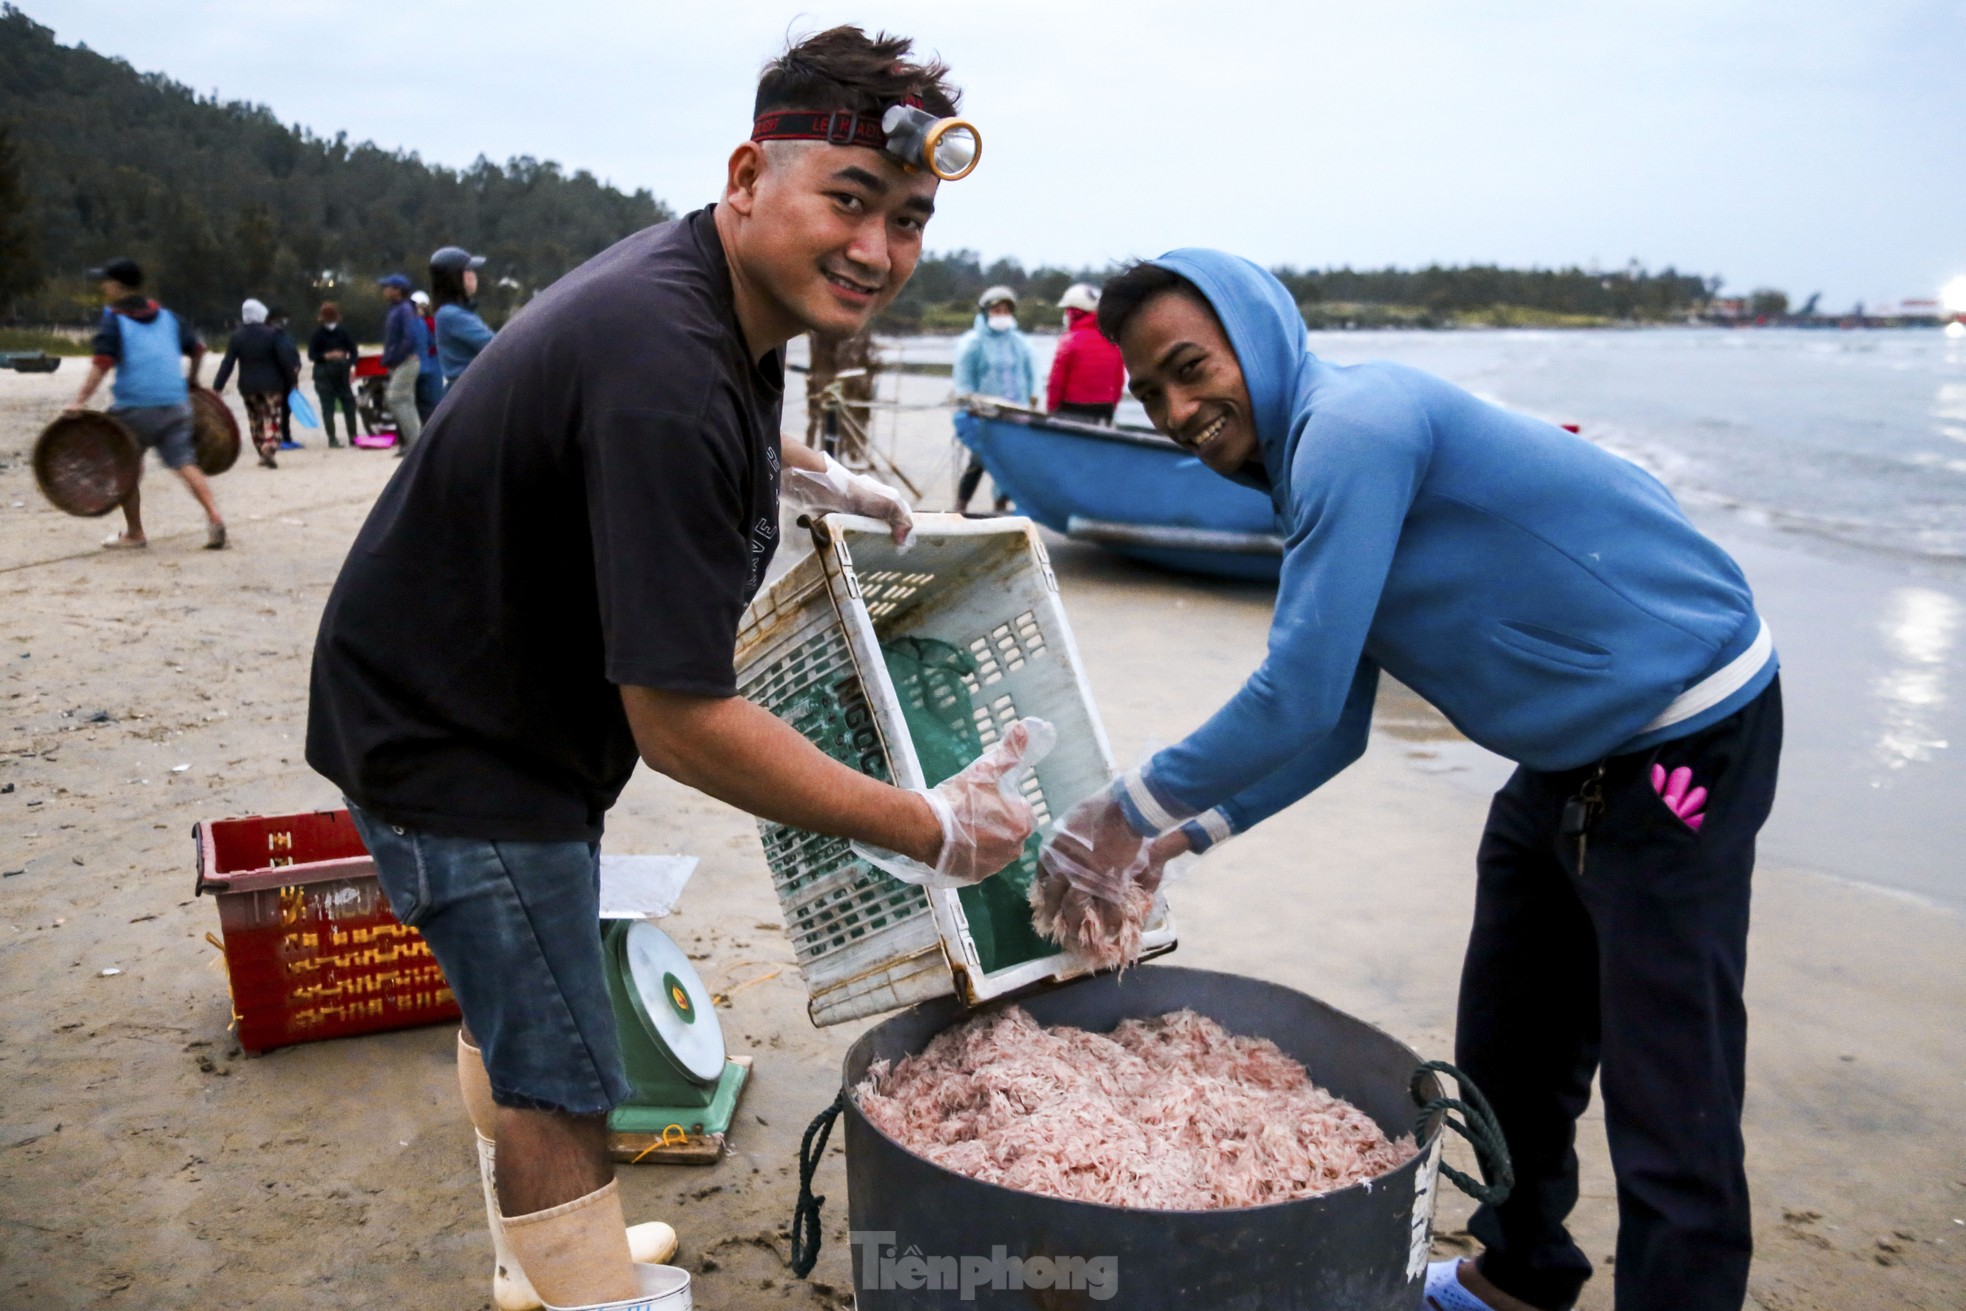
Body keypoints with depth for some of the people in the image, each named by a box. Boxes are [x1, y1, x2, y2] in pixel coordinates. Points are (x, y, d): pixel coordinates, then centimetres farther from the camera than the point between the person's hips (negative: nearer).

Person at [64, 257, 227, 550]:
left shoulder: (113, 319, -3)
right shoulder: (166, 316, 14)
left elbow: (102, 363, -15)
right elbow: (197, 348, 19)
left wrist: (80, 400, -18)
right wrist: (191, 380, 36)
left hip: (135, 408, -4)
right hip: (175, 404, 4)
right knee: (184, 462, 1)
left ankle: (134, 534, 19)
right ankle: (214, 518, -20)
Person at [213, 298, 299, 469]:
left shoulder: (236, 337, 1)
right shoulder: (273, 334, -7)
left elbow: (227, 364, -1)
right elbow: (285, 358, -11)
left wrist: (217, 387, 1)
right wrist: (292, 380, -4)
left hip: (248, 387, 3)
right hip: (272, 385, -3)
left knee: (256, 421, 15)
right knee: (272, 419, -4)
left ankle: (263, 454, 16)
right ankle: (270, 449, -23)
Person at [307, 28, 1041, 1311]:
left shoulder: (713, 286, -4)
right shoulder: (665, 375, -35)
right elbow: (681, 722, -34)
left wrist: (821, 477, 19)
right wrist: (933, 830, -28)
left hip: (504, 702, 10)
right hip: (458, 740, -10)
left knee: (511, 1013, 26)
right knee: (557, 1087, -1)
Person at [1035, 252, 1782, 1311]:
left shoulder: (1354, 426, -24)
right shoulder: (1314, 465, 7)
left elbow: (1297, 698, -27)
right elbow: (1335, 728, 10)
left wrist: (1136, 807, -15)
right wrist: (1185, 833, 4)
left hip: (1687, 737, -10)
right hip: (1572, 752, 10)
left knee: (1666, 1105, -6)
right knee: (1506, 1060, 20)